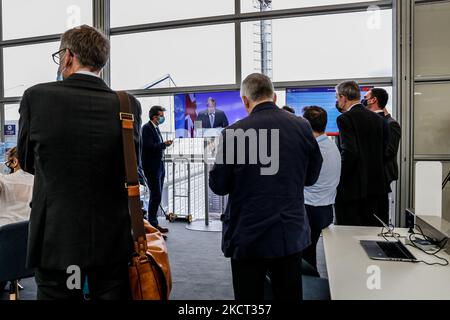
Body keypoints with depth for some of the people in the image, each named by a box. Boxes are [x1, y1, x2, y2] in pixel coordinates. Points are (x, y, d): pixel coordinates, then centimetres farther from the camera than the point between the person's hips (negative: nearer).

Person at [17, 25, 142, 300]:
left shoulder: (37, 96, -10)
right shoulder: (128, 105, -8)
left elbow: (27, 161, 3)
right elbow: (132, 167, 2)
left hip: (56, 239, -1)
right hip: (113, 239, 1)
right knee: (111, 294, 16)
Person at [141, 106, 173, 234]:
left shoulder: (155, 127, 15)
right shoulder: (147, 128, -12)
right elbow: (149, 146, -21)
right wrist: (164, 144, -16)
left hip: (159, 167, 9)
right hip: (152, 167, -9)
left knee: (156, 196, 14)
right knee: (156, 196, -6)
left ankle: (153, 222, 24)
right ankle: (153, 224, 3)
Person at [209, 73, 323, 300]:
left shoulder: (233, 133, -15)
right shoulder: (302, 127, -4)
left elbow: (218, 186, -6)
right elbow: (310, 177, 8)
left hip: (248, 237, -3)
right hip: (291, 234, 3)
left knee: (249, 297, 14)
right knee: (290, 296, 19)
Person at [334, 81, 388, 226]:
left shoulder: (345, 118, -12)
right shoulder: (378, 119, 11)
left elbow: (349, 153, -21)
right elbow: (384, 150, 13)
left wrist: (337, 180, -13)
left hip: (352, 187, -8)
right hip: (376, 184, 8)